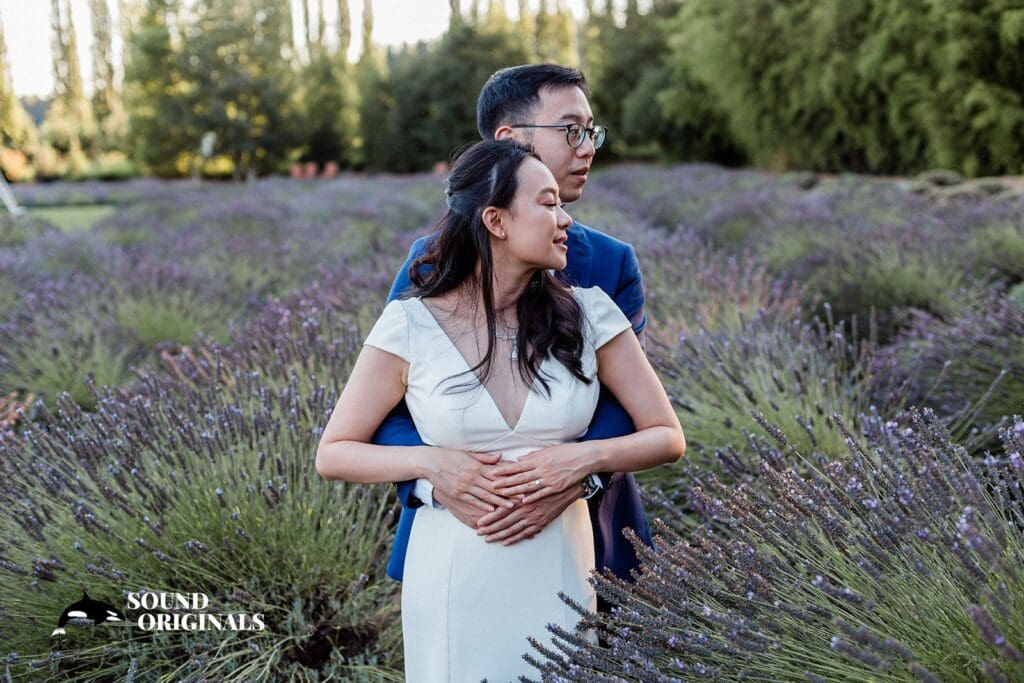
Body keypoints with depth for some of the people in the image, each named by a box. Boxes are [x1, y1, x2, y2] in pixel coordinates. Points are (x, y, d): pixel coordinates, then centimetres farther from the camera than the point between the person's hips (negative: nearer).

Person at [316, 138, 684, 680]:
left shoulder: (588, 314, -6)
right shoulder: (410, 326, -10)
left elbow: (667, 438, -1)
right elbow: (332, 455, -3)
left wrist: (587, 458, -18)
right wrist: (429, 461, -18)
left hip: (561, 569, 2)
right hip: (454, 571, -1)